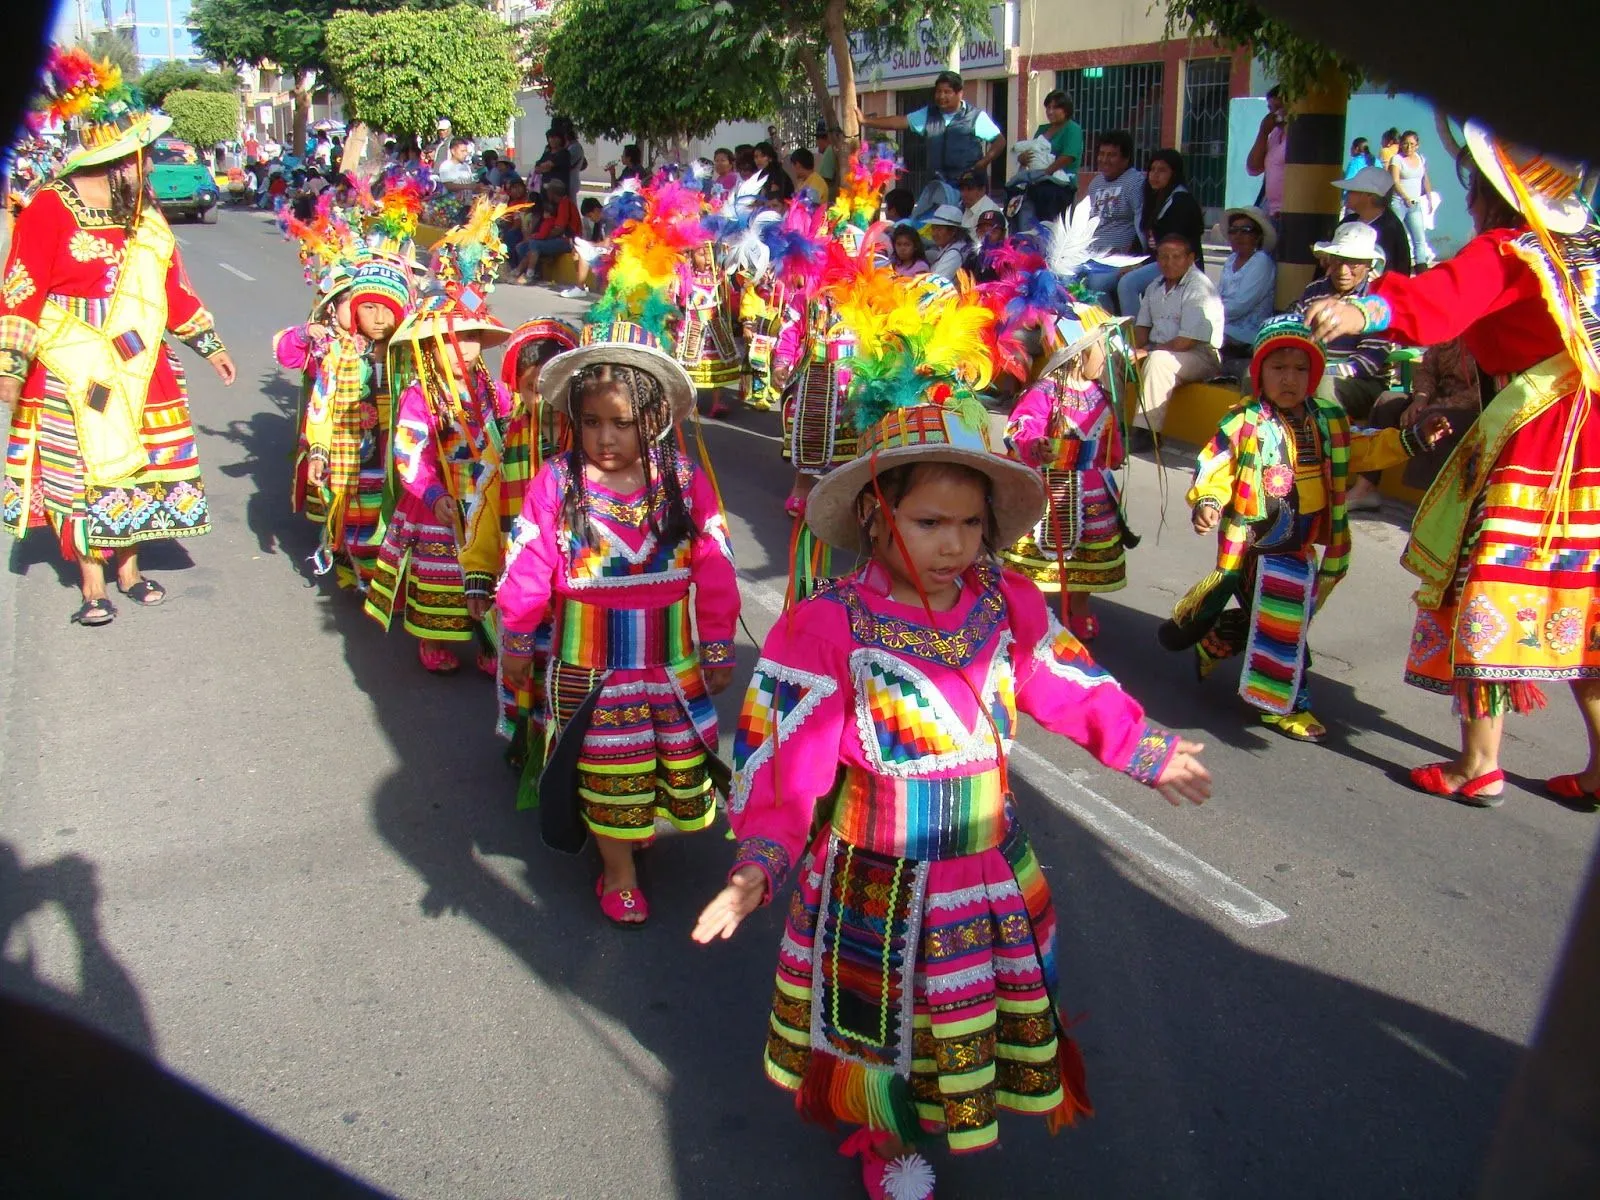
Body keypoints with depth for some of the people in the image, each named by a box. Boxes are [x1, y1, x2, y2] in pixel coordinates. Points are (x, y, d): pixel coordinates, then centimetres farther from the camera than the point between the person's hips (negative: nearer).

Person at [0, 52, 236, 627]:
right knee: (82, 471, 2)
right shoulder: (48, 209, -12)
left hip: (140, 370, 6)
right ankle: (92, 583, 13)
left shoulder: (143, 214, 8)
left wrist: (209, 345, 18)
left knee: (138, 465, 10)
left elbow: (171, 286, 15)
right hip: (72, 375, -6)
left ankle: (128, 566, 25)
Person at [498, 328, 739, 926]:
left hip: (672, 657, 1)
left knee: (681, 760, 13)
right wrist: (517, 642, 3)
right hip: (590, 660, -1)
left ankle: (646, 823, 41)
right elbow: (528, 567, -3)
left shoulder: (686, 482, -9)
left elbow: (714, 570, -4)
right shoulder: (556, 482, -11)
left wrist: (718, 649, -1)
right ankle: (617, 867, 29)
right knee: (607, 768, 10)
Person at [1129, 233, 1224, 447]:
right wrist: (1135, 349, -6)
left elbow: (1186, 342, -22)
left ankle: (1146, 431, -35)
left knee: (1157, 361, -36)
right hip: (1158, 349, 8)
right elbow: (1142, 325, 16)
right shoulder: (1155, 287, 12)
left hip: (1201, 355, -8)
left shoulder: (1200, 287, -15)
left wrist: (1147, 351, -18)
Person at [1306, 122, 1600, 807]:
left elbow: (1439, 301, -31)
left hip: (1534, 444, -8)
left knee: (1488, 590, -1)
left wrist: (1367, 310, -47)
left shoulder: (1503, 252, -11)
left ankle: (1480, 766, 3)